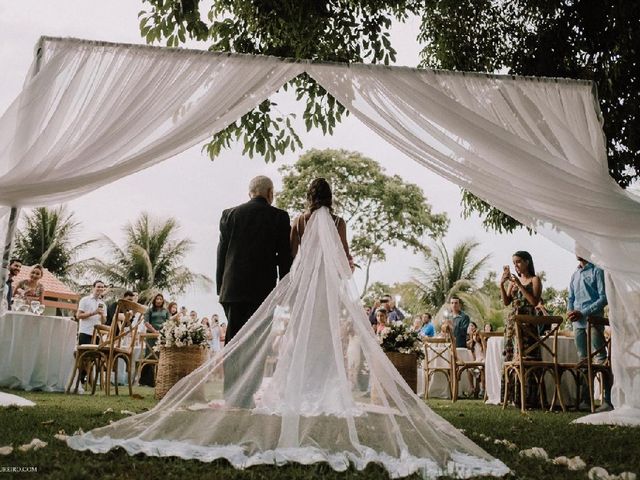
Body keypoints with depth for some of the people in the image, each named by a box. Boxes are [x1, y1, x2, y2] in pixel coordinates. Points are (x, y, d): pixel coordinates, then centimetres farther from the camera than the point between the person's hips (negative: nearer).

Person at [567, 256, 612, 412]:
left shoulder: (597, 270, -2)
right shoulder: (575, 274, 18)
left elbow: (604, 298, -8)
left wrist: (583, 313, -14)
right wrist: (570, 311, 3)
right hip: (578, 322, 7)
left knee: (601, 359, -9)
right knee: (582, 360, 7)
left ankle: (608, 400, -8)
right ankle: (585, 400, 11)